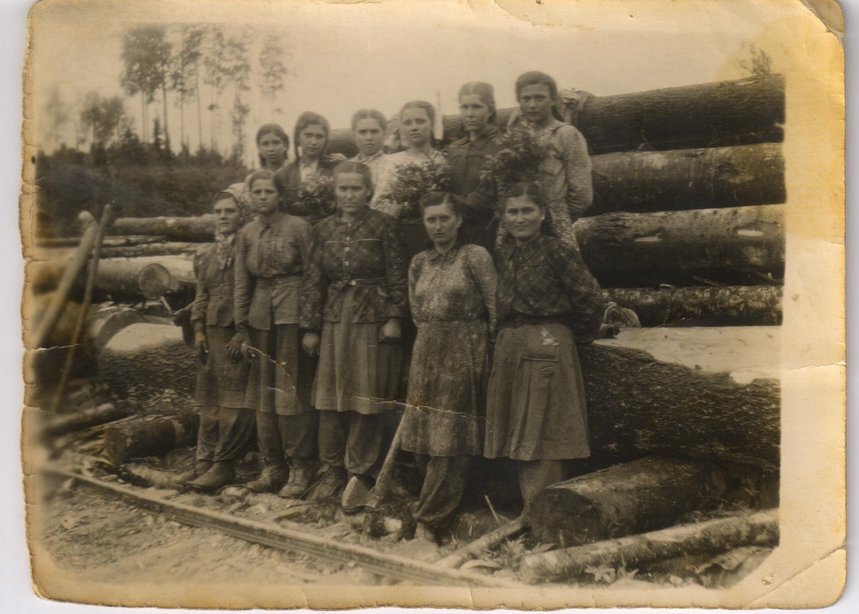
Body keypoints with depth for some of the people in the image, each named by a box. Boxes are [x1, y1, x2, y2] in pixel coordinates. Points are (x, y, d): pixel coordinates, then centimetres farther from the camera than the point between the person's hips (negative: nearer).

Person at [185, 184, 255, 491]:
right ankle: (205, 460, 16)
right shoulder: (207, 255, 16)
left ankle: (223, 465, 1)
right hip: (212, 334, 6)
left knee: (235, 401, -5)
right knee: (208, 399, 9)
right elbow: (201, 296, 18)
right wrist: (198, 331, 6)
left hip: (240, 335, -6)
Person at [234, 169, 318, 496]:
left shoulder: (298, 227, -4)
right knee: (263, 393, 9)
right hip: (260, 318, 5)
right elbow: (241, 284, 11)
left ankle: (301, 468, 8)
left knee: (293, 392, -3)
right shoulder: (247, 235, 10)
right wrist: (243, 331, 7)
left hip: (292, 314, -5)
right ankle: (271, 466, 20)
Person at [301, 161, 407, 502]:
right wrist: (310, 327, 5)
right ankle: (332, 471, 19)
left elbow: (397, 275, -3)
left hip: (372, 319, -4)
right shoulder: (324, 230, 9)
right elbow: (314, 281, 8)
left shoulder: (383, 225, -2)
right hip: (335, 320, 4)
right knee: (331, 396, 7)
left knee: (367, 396, 2)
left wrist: (394, 317, -11)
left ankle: (361, 472, 15)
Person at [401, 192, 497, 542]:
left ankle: (429, 519, 5)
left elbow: (496, 310, -5)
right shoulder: (419, 263, 12)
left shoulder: (475, 257, -5)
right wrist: (432, 341, 13)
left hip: (464, 356, -5)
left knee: (451, 438, -3)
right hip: (426, 355, 6)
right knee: (423, 435, 7)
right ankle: (437, 504, 25)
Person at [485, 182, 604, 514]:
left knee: (541, 441, -3)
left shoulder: (556, 251, -9)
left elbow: (591, 300, -10)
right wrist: (507, 338, 13)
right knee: (519, 439, 11)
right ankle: (530, 511, 22)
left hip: (547, 350, -7)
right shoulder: (503, 254, 10)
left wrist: (576, 334, 2)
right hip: (509, 350, 7)